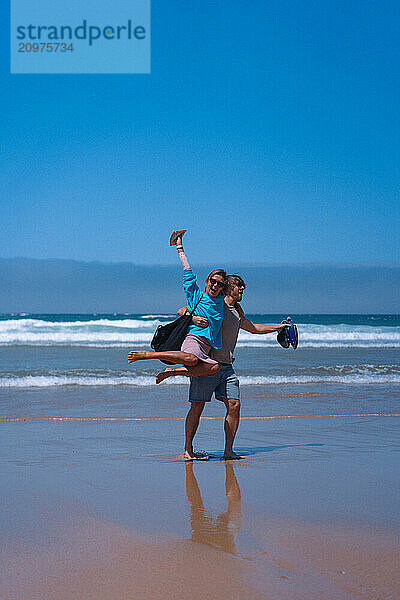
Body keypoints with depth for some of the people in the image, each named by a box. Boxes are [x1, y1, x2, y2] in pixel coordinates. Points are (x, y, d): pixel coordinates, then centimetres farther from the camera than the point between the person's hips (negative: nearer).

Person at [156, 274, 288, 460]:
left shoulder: (237, 312, 18)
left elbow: (254, 328, 37)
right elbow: (182, 311, -9)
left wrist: (279, 327, 37)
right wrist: (194, 318, -30)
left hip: (227, 367, 6)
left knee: (234, 405, -6)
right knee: (197, 407, -4)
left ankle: (229, 451, 0)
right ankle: (188, 450, 7)